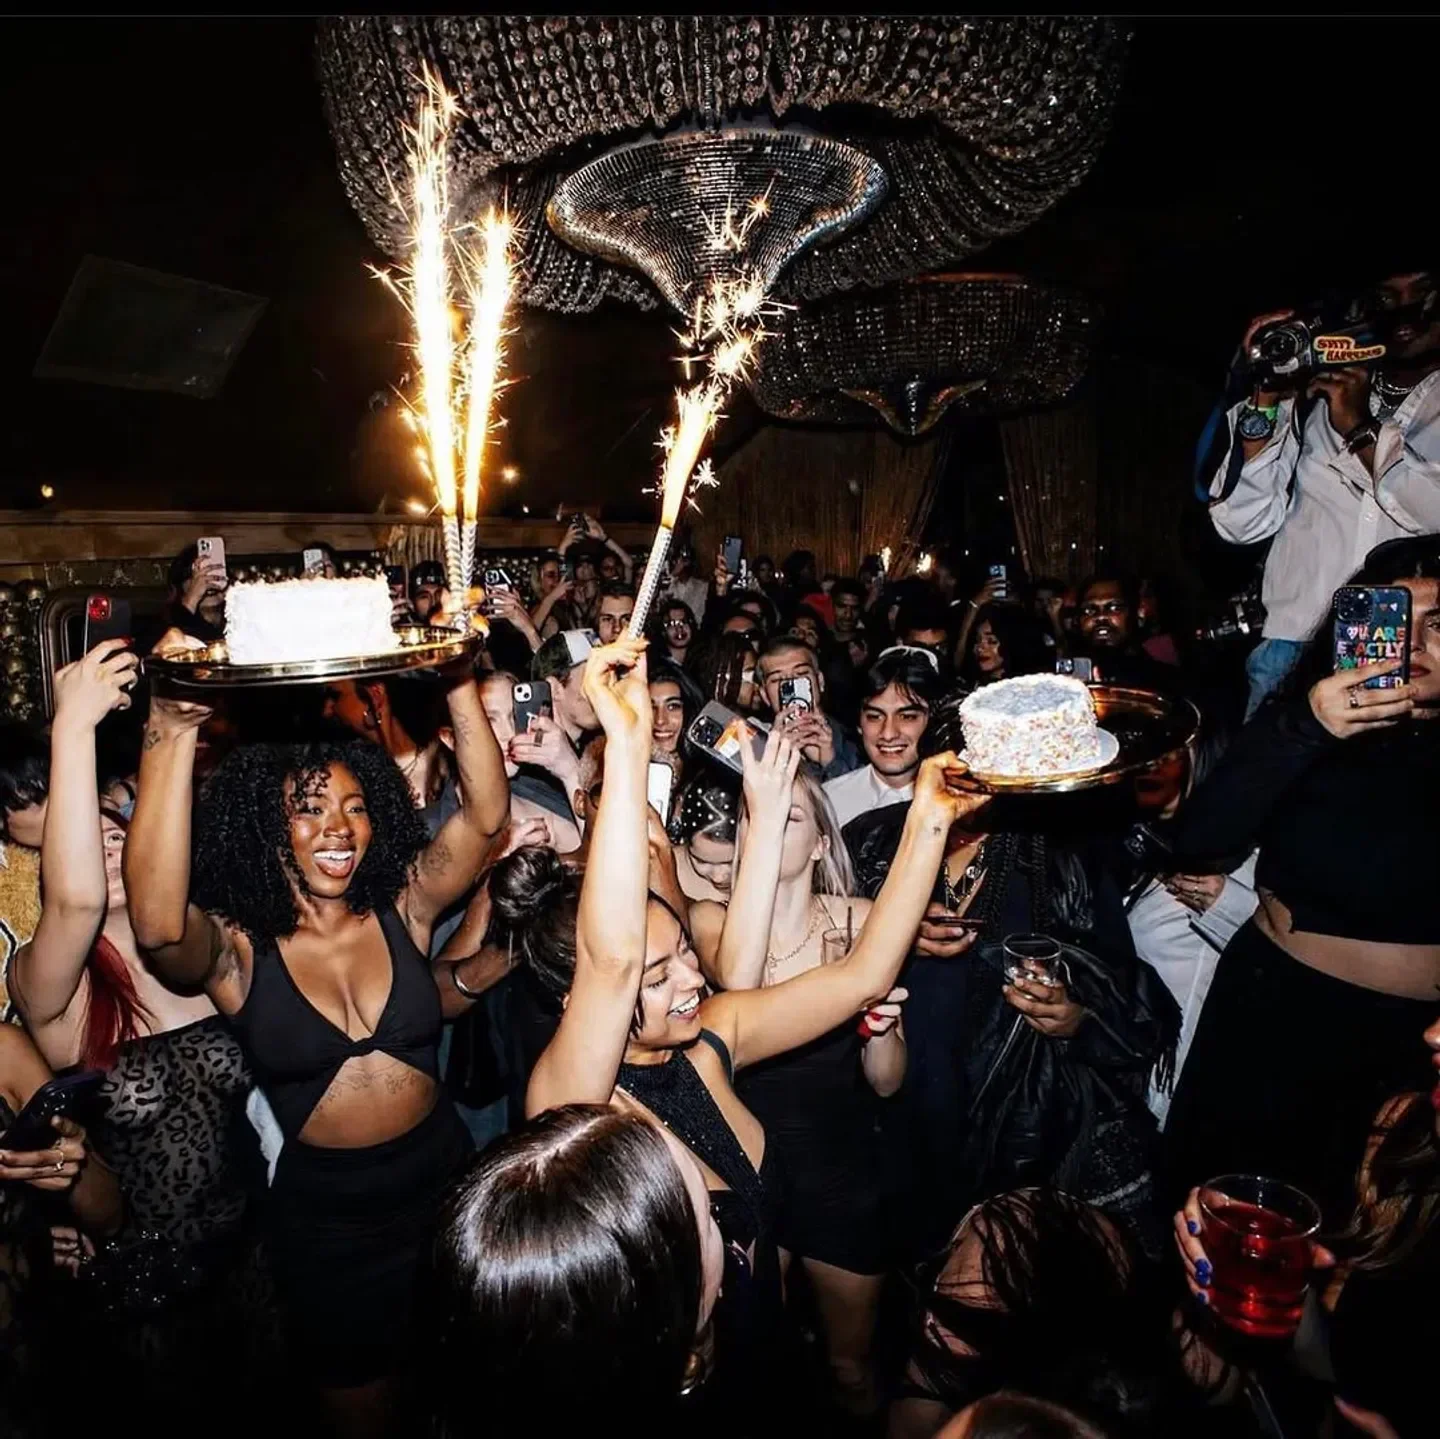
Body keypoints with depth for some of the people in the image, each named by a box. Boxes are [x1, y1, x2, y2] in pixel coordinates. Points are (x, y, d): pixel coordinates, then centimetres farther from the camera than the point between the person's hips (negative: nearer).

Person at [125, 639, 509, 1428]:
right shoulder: (234, 946, -15)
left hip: (441, 1182, 1)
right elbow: (156, 923, -38)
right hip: (321, 1213, -1)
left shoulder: (403, 909, -10)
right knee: (358, 1406, 24)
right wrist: (172, 734, -46)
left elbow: (486, 818, -24)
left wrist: (461, 685, -38)